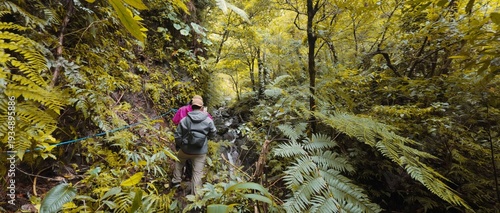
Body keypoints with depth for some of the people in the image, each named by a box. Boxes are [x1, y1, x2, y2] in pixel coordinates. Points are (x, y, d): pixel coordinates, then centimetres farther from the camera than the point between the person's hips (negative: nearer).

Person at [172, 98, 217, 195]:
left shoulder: (184, 120, -9)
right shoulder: (208, 120, -10)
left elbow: (177, 136, -2)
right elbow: (213, 134, 3)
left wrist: (179, 145, 17)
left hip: (185, 149, 1)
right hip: (201, 152, -1)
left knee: (178, 162, 32)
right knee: (198, 173, 10)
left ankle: (176, 181, 40)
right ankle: (195, 195, 19)